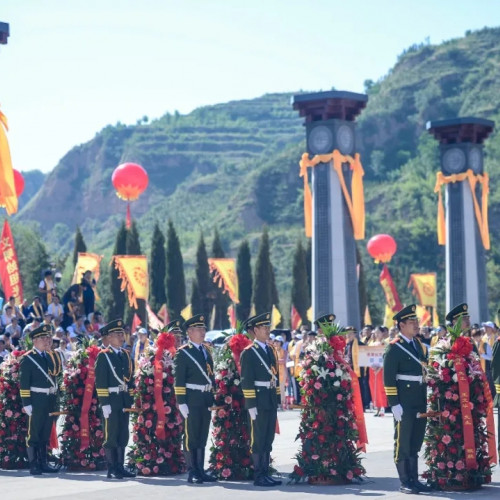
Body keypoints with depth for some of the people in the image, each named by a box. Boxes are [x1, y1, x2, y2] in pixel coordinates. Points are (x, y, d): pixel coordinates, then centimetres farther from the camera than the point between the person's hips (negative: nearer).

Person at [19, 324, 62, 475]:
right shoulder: (27, 359, -6)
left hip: (50, 401, 6)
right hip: (36, 401, -6)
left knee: (45, 434, 12)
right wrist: (26, 404, -15)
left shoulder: (52, 357, 14)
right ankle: (33, 465, 2)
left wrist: (56, 400, 13)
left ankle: (43, 463, 18)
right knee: (33, 434, -2)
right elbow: (23, 384, -9)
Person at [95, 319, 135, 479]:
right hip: (111, 401, -6)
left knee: (123, 436, 8)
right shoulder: (103, 356, -5)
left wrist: (131, 400, 11)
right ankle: (111, 469, 2)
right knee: (111, 436, -3)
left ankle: (120, 467, 14)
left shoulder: (125, 355, 15)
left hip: (124, 401, 7)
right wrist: (104, 403, -15)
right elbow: (100, 382, -10)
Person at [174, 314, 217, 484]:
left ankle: (200, 470, 15)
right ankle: (192, 472, 2)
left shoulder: (207, 352, 16)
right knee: (191, 437, -2)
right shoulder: (183, 353, -5)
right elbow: (179, 380, -9)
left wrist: (212, 399, 15)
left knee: (202, 437, 10)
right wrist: (181, 402, -15)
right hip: (192, 401, -7)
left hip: (206, 401, 7)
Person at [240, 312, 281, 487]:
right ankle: (258, 476, 1)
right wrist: (251, 404, -16)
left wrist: (278, 399, 14)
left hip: (271, 402, 7)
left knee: (268, 440, 9)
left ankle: (265, 473, 15)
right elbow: (246, 381, -11)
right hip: (259, 402, -7)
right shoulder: (248, 352, -7)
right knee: (258, 440, -3)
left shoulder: (269, 350, 15)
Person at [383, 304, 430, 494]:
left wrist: (426, 400, 15)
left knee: (416, 442, 11)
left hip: (420, 402, 7)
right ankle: (405, 482, 3)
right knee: (403, 442, -1)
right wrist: (394, 404, -17)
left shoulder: (418, 344, 14)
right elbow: (388, 378, -12)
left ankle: (414, 479, 18)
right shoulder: (394, 348, -8)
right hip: (404, 403, -7)